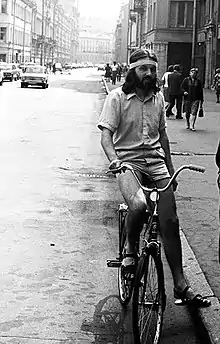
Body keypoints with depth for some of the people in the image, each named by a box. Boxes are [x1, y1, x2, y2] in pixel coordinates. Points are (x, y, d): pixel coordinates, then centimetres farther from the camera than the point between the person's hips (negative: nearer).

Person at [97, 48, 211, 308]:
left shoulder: (158, 98, 12)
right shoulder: (117, 97, -3)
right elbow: (106, 133, -10)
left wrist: (171, 170, 21)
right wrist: (113, 159, -30)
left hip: (156, 162, 5)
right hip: (128, 161, -4)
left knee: (170, 222, -3)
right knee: (139, 204, -35)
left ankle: (180, 285, 5)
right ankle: (130, 250, -5)